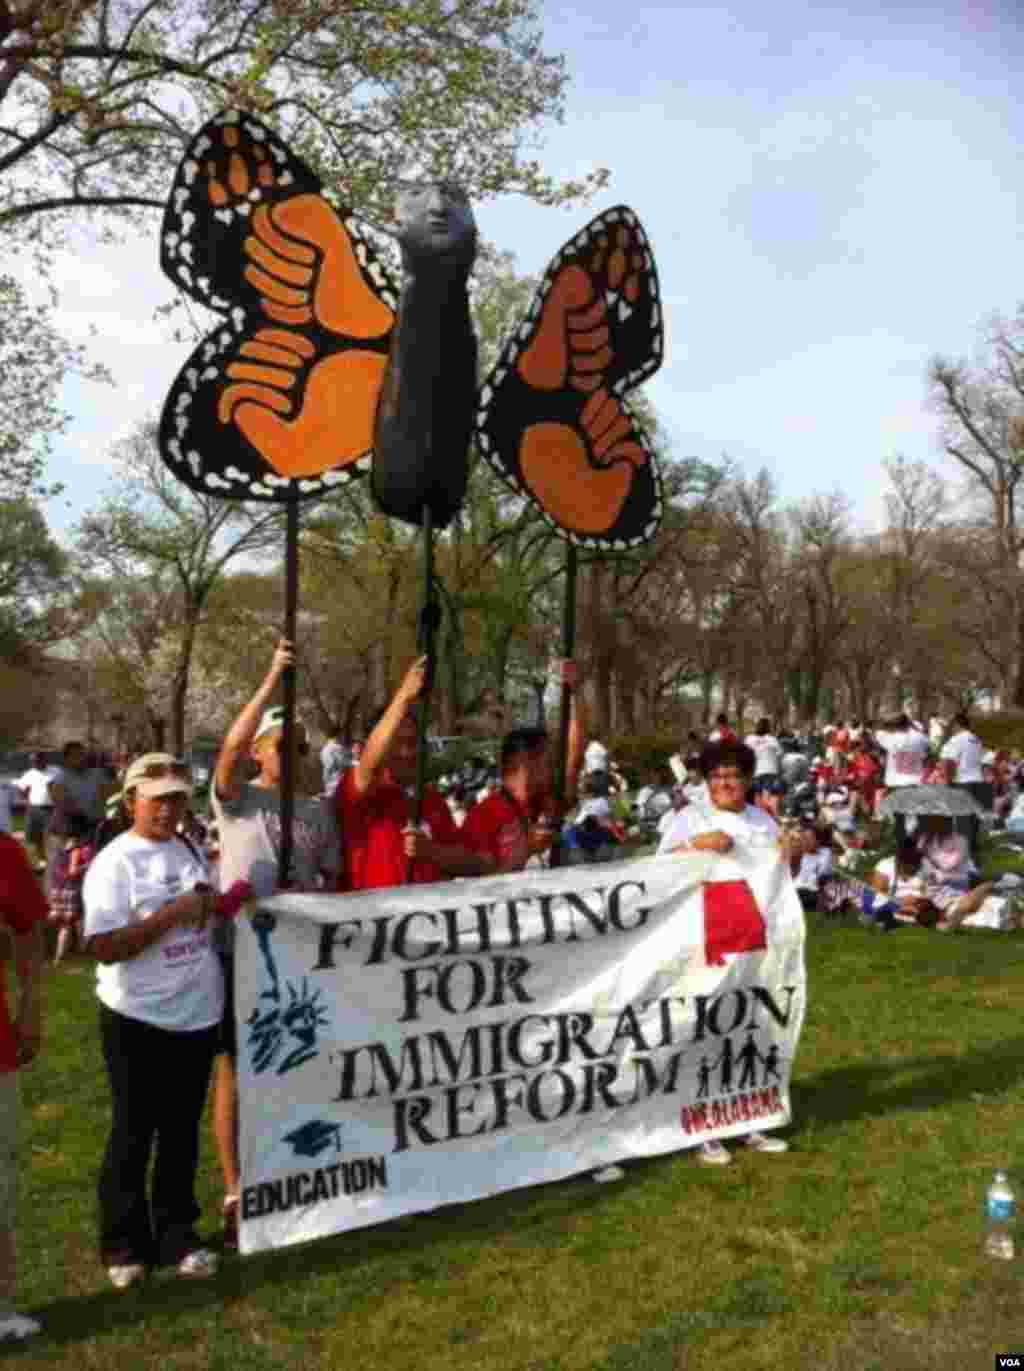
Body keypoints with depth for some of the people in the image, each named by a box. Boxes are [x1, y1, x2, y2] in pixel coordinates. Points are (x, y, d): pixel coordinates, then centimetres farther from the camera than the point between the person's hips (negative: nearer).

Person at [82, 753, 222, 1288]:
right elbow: (103, 947, -21)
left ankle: (176, 1233, 29)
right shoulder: (114, 862, -14)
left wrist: (210, 906, 0)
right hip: (137, 1020, -6)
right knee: (133, 1134, 8)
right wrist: (173, 913, -25)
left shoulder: (190, 851, 7)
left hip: (196, 1013, 6)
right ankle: (124, 1243, 24)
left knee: (182, 1131, 15)